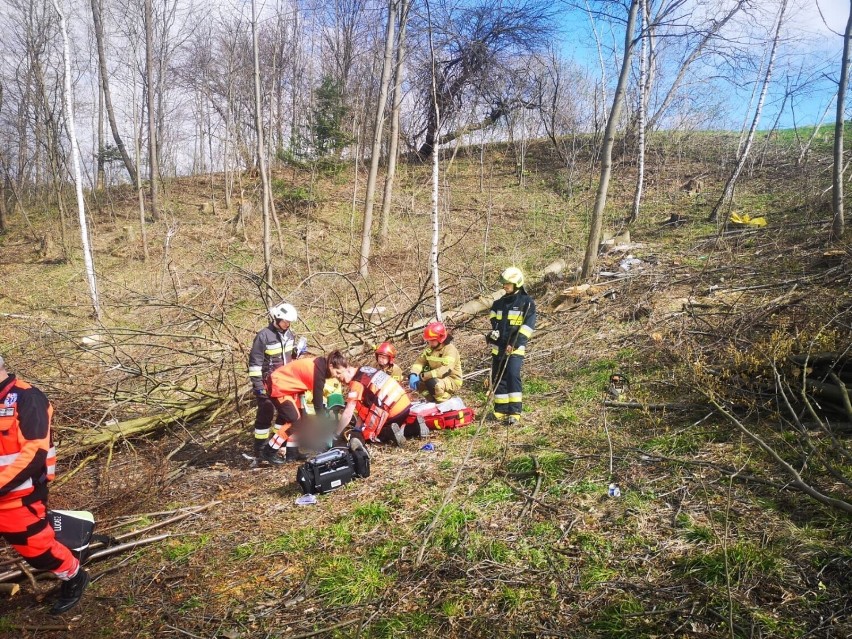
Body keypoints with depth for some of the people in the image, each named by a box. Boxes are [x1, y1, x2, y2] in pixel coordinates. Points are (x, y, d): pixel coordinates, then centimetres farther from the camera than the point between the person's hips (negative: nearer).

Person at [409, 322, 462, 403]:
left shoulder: (450, 349, -23)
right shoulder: (429, 348, 1)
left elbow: (446, 369, -35)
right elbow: (420, 361, -4)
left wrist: (423, 376, -38)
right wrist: (413, 374, -26)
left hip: (452, 381, -8)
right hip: (436, 377, 8)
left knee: (432, 382, -36)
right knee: (414, 380, -9)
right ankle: (432, 400, 3)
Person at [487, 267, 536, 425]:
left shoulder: (527, 303, -2)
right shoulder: (499, 303, 16)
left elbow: (528, 326, -10)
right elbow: (492, 321, 21)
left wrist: (514, 344, -17)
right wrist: (492, 332, -2)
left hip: (516, 348, -6)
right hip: (498, 347, 6)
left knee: (513, 376, -18)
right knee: (498, 378, 6)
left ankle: (515, 412, -16)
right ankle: (501, 410, 16)